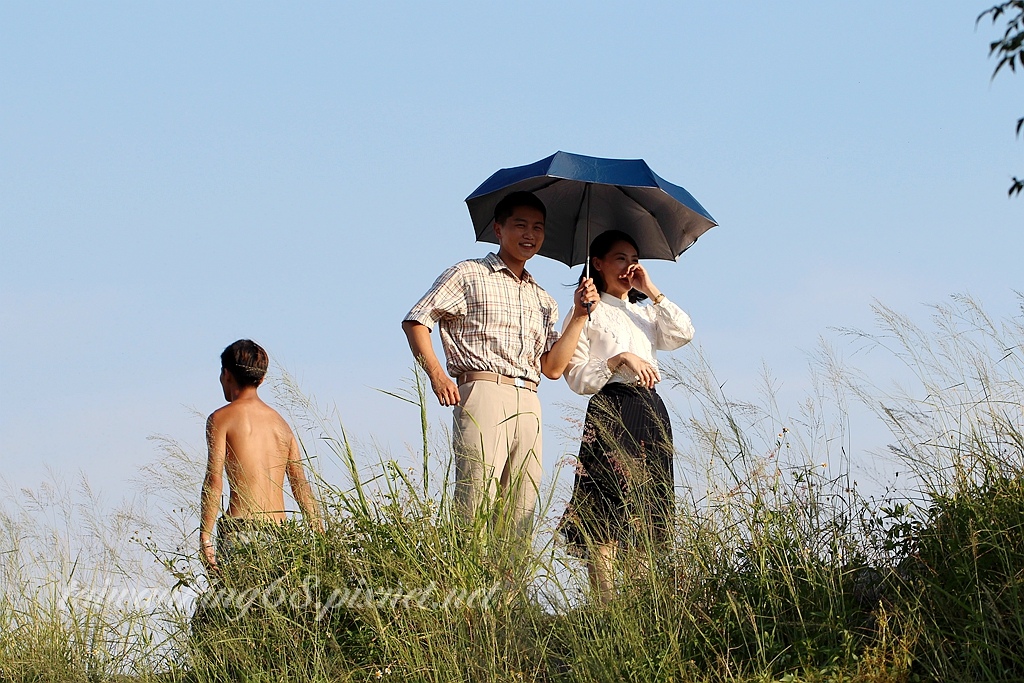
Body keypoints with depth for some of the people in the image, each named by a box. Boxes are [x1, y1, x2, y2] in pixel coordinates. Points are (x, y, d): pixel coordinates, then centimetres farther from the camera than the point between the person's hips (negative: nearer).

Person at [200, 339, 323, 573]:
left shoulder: (222, 418, 3)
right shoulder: (280, 422, 19)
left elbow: (214, 480, -7)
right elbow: (301, 485, 12)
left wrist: (205, 538, -9)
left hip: (240, 529, -6)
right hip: (278, 533, 6)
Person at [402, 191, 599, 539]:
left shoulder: (543, 301, 25)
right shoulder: (469, 275, 9)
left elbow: (553, 367, 17)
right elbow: (416, 320, 2)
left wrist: (578, 314, 9)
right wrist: (436, 373, -12)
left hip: (528, 403, 6)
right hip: (483, 391, -6)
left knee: (521, 514, -2)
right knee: (476, 501, -17)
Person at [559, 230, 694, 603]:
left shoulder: (645, 312, 24)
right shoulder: (589, 313, 7)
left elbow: (683, 334, 4)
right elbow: (576, 376, -2)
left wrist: (652, 291, 5)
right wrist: (620, 359, -15)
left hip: (652, 413, 6)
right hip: (610, 414, -6)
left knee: (645, 523, 0)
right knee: (605, 525, -13)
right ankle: (606, 609, -16)